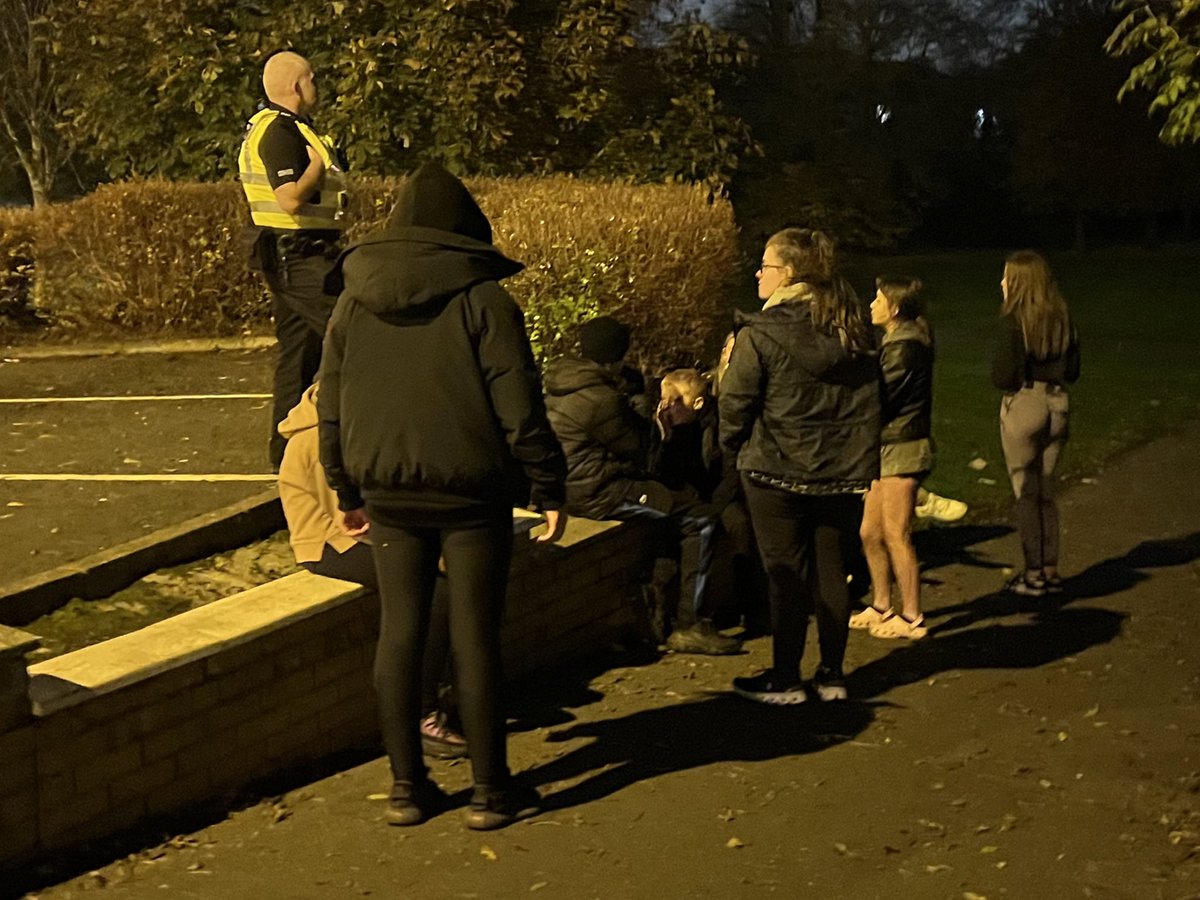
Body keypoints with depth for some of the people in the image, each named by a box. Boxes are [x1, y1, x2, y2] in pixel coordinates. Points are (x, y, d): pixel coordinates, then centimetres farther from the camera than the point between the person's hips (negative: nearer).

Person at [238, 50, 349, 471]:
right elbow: (291, 199, -25)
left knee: (299, 351, 12)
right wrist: (320, 161, -14)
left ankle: (285, 451, 18)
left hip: (293, 257, 11)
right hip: (299, 257, -11)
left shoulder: (268, 126, 19)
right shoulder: (280, 131, -15)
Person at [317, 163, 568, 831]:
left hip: (388, 492, 4)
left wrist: (348, 489, 20)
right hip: (470, 493, -4)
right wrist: (547, 487, -4)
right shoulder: (484, 301, -8)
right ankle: (491, 791, 10)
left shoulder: (354, 303, 6)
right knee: (475, 635, 3)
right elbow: (519, 407, -11)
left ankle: (408, 787, 16)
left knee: (400, 632, 10)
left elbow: (331, 407, 11)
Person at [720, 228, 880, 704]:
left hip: (777, 472, -5)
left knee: (786, 575, 4)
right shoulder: (852, 331, 4)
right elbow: (870, 401, 10)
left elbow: (736, 403, -10)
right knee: (830, 568, 12)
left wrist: (733, 445, 9)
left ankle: (785, 679, 13)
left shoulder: (760, 333, -15)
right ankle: (832, 674, 20)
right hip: (845, 473, 5)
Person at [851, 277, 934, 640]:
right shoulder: (899, 340, 17)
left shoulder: (904, 346, -16)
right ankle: (881, 607, 25)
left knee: (896, 535, -5)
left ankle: (911, 618, 2)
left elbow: (878, 397, -19)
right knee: (870, 533, 14)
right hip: (888, 447, 10)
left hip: (902, 448, -10)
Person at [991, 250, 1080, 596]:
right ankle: (1050, 569, 19)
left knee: (1026, 491, 3)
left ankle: (1033, 574, 7)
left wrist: (998, 375, 5)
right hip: (1057, 403, 6)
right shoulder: (1062, 317, 4)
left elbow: (1003, 376, -16)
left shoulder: (1014, 321, -14)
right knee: (1046, 489, 15)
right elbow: (1072, 371, 10)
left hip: (1023, 403, -6)